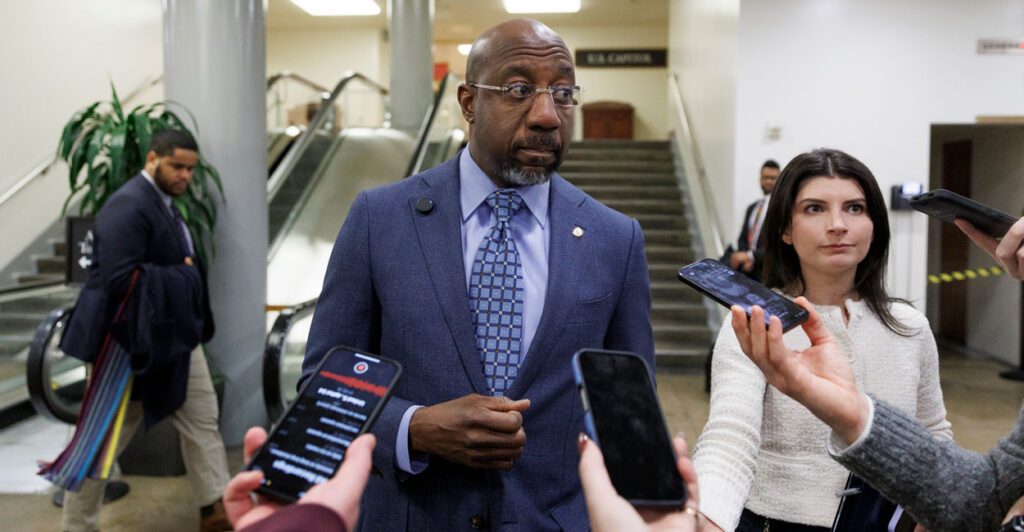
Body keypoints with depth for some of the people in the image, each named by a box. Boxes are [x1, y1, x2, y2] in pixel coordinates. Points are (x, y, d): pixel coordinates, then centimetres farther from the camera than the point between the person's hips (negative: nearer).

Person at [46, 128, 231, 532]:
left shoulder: (164, 201, 11)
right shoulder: (128, 207, -20)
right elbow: (120, 278, -28)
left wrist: (187, 273, 3)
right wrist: (182, 275, -19)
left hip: (173, 336, 10)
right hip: (131, 338, -10)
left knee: (202, 419, 12)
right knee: (103, 437, 6)